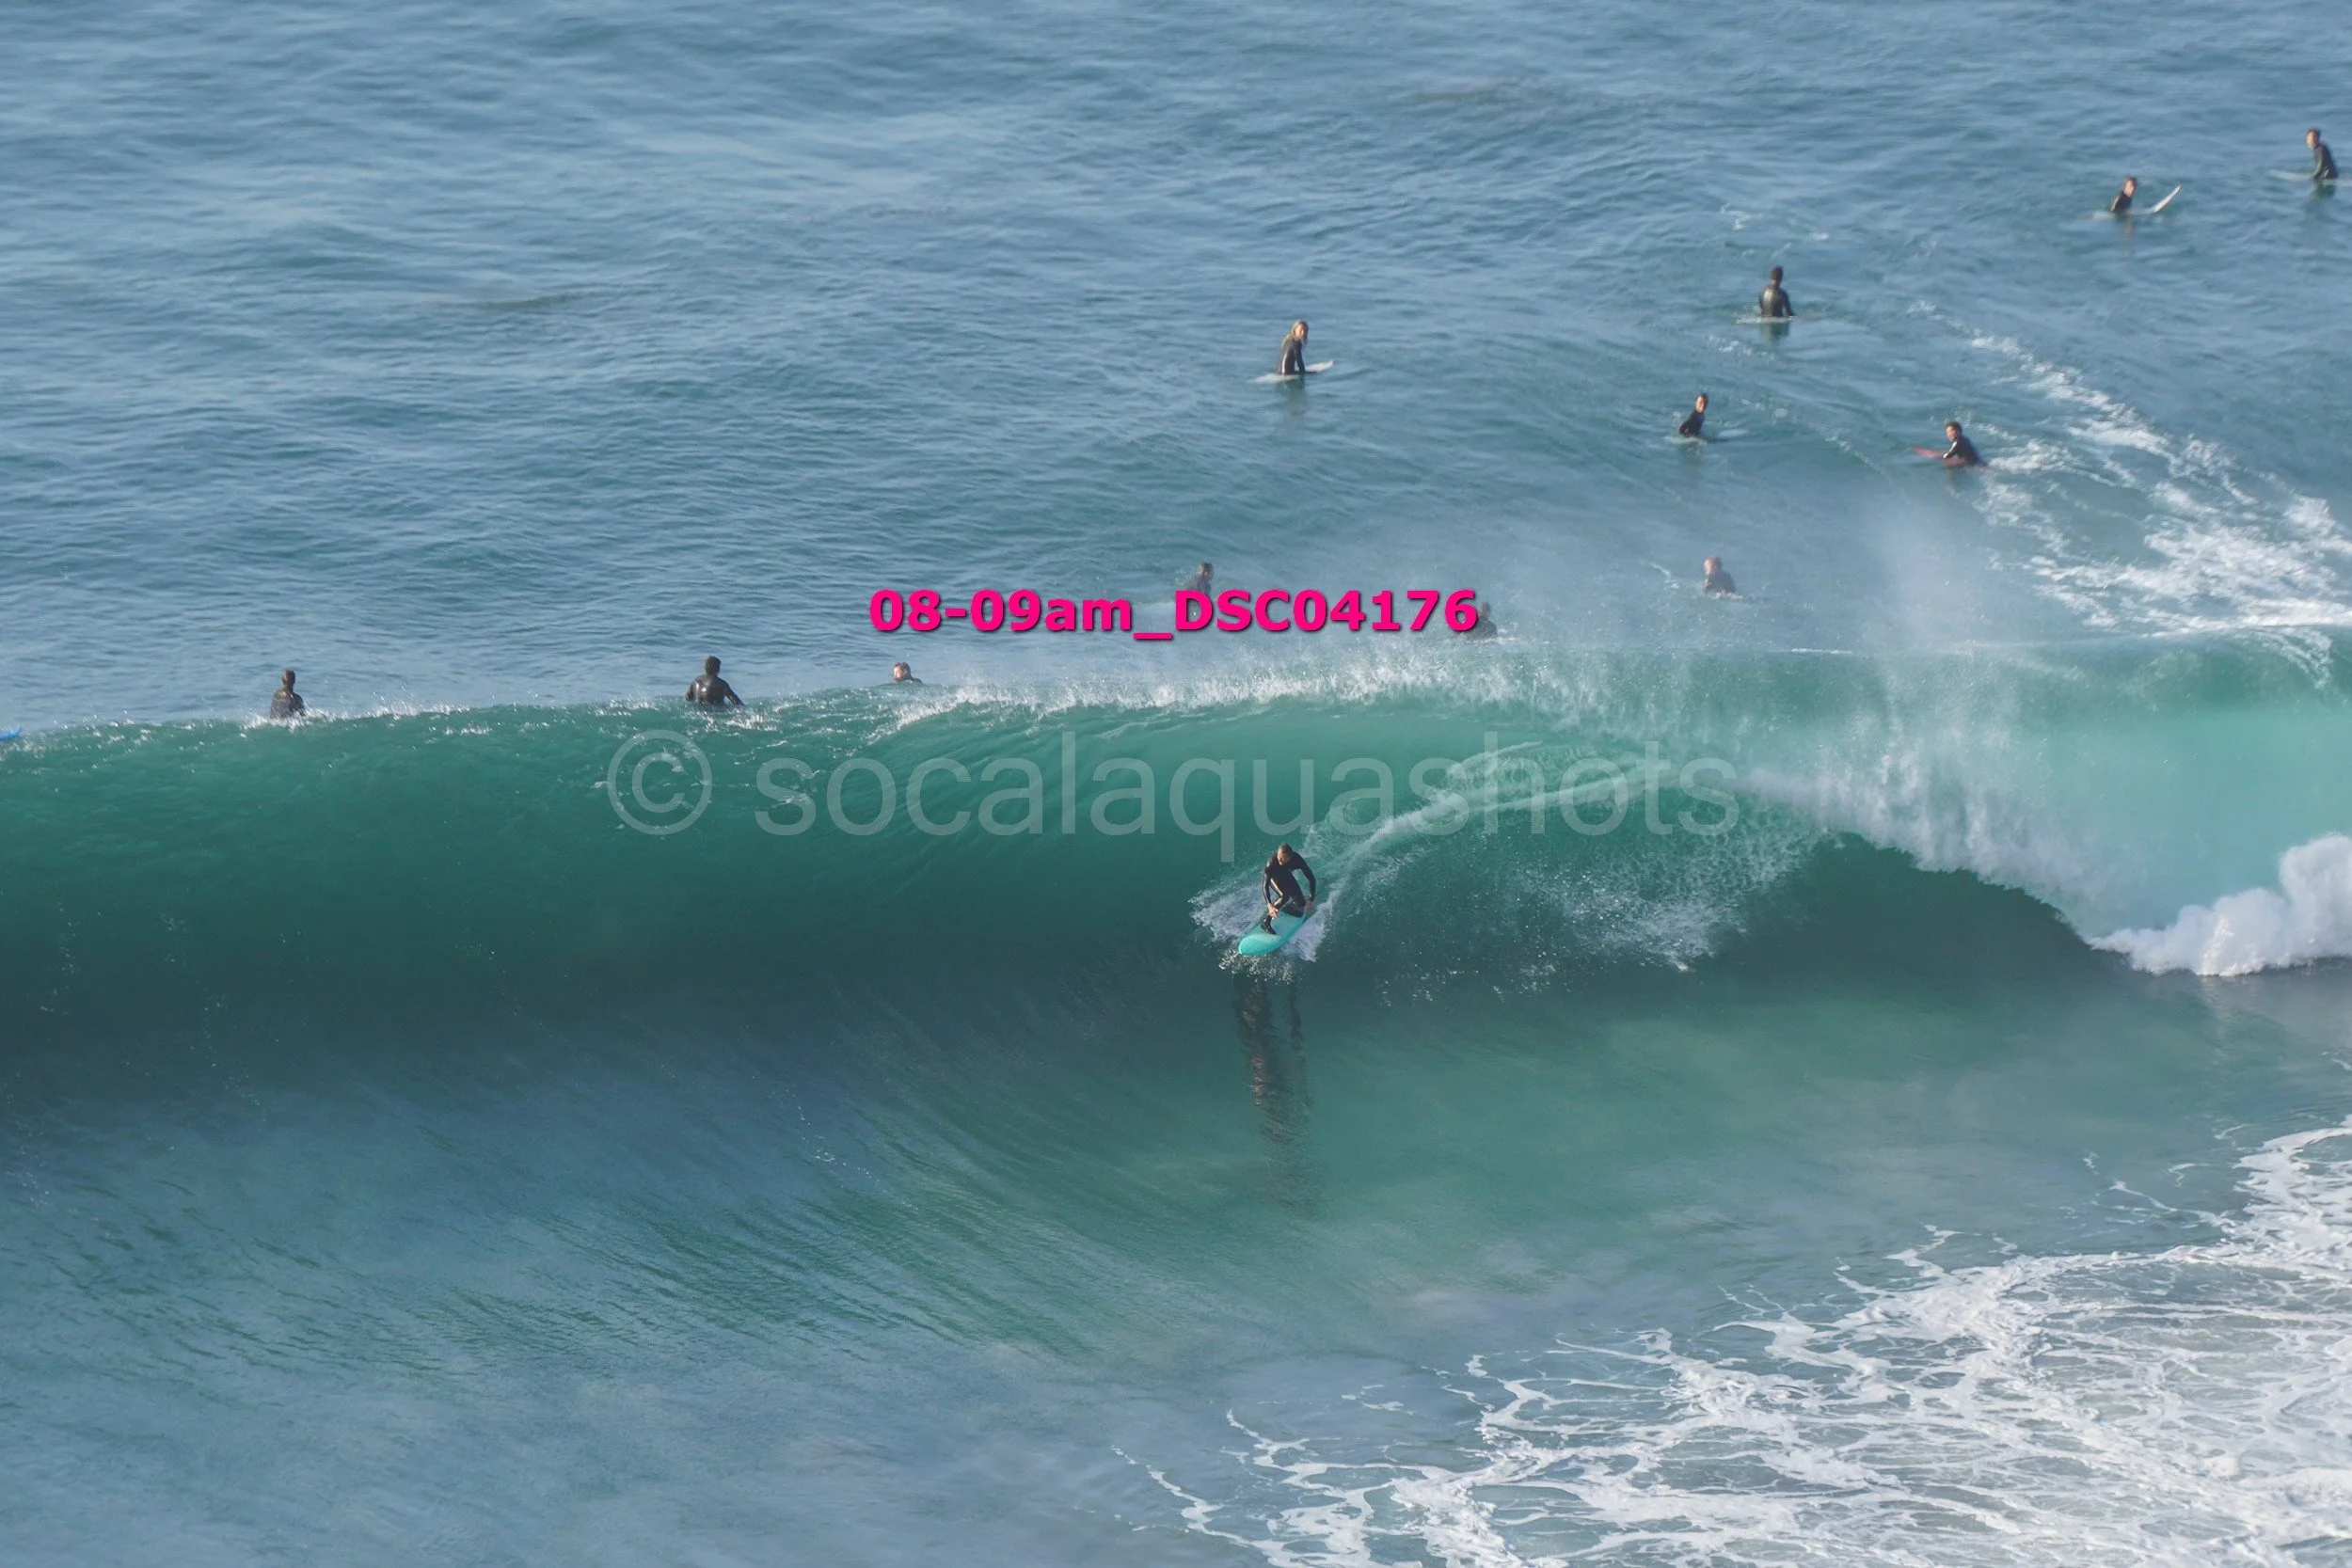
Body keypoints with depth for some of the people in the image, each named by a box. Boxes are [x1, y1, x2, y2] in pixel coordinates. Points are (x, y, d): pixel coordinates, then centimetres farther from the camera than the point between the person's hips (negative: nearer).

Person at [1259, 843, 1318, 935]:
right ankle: (1266, 922, -21)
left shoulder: (1297, 860, -35)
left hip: (1286, 876, 3)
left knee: (1301, 904, -2)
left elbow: (1311, 878, -24)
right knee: (1284, 896, -31)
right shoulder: (1271, 862, -41)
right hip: (1273, 877, -3)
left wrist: (1311, 900, -28)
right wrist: (1269, 905, -55)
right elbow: (1265, 885, -42)